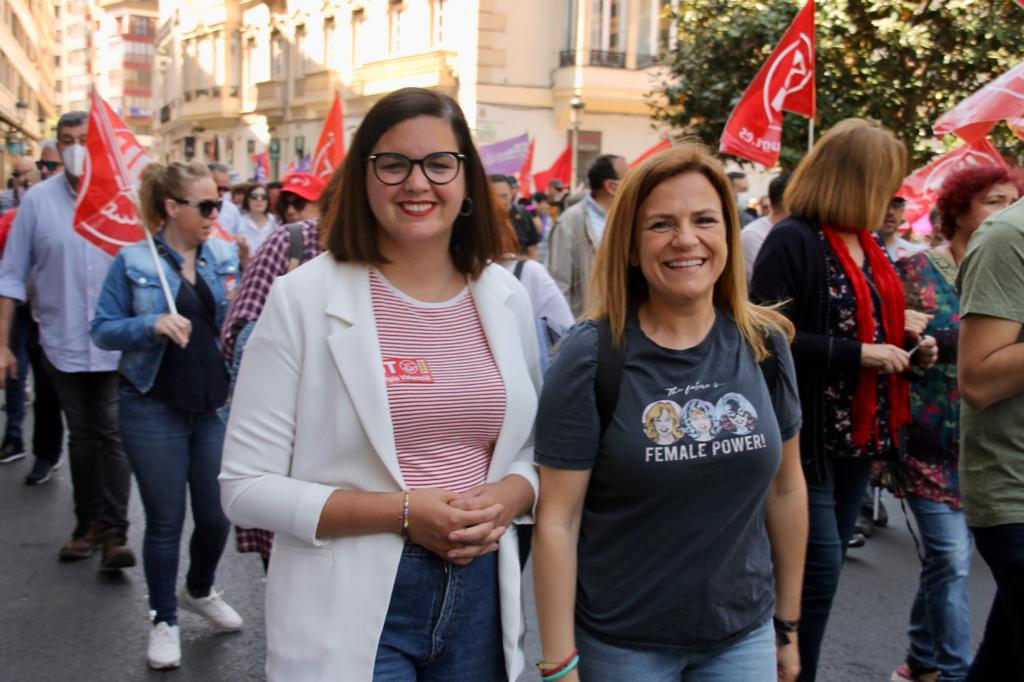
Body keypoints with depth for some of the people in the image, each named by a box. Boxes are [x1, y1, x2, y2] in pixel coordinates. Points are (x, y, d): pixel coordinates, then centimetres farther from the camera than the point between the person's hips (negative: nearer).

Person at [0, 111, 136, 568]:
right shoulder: (38, 200, -1)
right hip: (64, 342, 2)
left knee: (112, 435, -2)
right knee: (81, 436, 13)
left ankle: (114, 531, 2)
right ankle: (89, 524, 24)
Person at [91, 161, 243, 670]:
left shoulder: (225, 257, 5)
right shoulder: (132, 261, -6)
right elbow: (102, 329, -6)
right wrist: (152, 324, -22)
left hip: (216, 405, 4)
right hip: (155, 409, -3)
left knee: (216, 515, 10)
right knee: (165, 520, 6)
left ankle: (200, 591, 39)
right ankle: (163, 619, 25)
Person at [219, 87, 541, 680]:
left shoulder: (506, 297, 3)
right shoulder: (304, 297, -9)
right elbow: (246, 487, -10)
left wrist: (506, 497, -10)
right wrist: (404, 512, -18)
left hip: (481, 595, 4)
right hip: (354, 605, -4)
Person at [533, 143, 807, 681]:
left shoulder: (765, 344, -3)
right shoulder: (591, 357, -14)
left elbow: (785, 488, 7)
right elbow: (557, 519, -13)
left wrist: (787, 623, 11)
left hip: (744, 634, 3)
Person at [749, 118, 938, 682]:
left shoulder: (864, 244, 11)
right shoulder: (792, 241, -15)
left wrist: (905, 345, 4)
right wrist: (858, 353, -21)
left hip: (858, 431, 9)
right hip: (808, 433, -9)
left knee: (826, 565, 15)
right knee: (820, 566, -5)